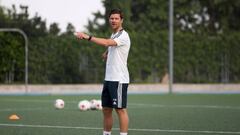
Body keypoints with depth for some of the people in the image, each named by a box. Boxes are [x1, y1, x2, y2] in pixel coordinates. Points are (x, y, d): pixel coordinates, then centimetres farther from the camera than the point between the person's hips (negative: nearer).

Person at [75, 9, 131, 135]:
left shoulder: (123, 35, -11)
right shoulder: (113, 36, 17)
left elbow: (106, 43, -27)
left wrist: (88, 37, -34)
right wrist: (107, 53, 10)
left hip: (119, 79, -9)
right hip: (108, 78, 9)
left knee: (120, 109, -6)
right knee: (106, 109, 9)